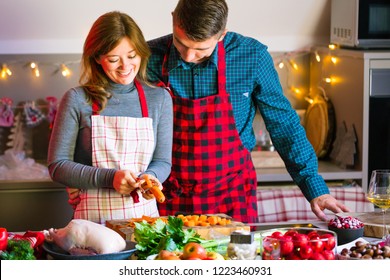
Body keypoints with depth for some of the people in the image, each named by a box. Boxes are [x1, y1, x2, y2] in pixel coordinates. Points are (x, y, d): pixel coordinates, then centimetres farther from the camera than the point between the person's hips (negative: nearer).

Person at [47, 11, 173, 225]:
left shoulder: (159, 99, 9)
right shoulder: (77, 100, 1)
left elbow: (162, 161, 13)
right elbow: (57, 165, 1)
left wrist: (150, 177, -9)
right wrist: (110, 178, -12)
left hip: (144, 214, 2)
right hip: (94, 218, -2)